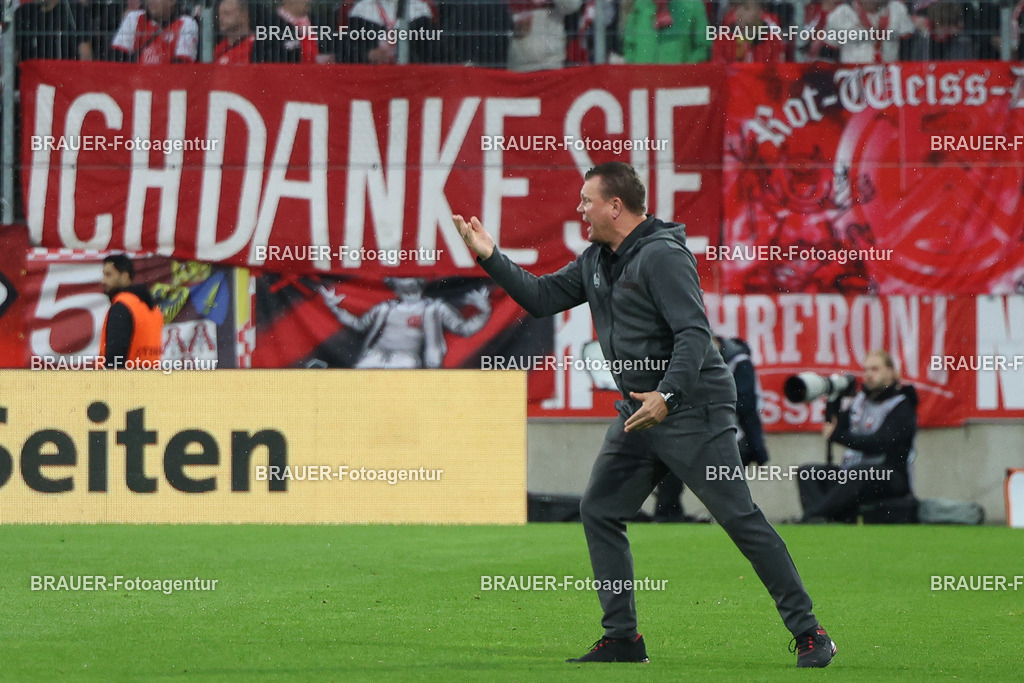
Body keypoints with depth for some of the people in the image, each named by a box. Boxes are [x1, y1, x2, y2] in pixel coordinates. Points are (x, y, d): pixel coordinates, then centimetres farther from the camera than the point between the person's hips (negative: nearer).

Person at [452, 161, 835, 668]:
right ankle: (623, 639, 10)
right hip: (638, 413, 9)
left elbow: (694, 332, -23)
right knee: (599, 511, 4)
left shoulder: (662, 256, -15)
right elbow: (542, 297, 17)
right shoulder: (596, 261, 12)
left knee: (739, 517, -10)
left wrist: (667, 395, -33)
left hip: (693, 409, -9)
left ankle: (809, 634, -6)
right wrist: (490, 257, 8)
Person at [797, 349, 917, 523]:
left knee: (856, 474, -39)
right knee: (807, 472, -10)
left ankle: (808, 518, -45)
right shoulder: (861, 399, 17)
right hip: (852, 474, 8)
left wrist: (838, 435, -22)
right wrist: (834, 399, 5)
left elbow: (879, 444, -19)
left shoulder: (901, 406, -6)